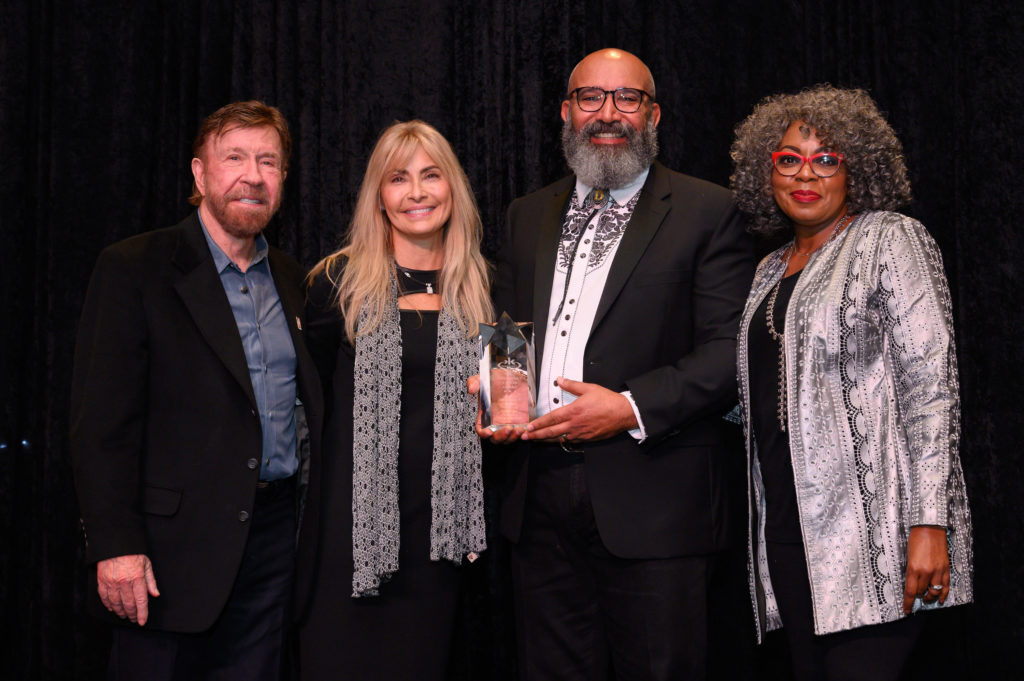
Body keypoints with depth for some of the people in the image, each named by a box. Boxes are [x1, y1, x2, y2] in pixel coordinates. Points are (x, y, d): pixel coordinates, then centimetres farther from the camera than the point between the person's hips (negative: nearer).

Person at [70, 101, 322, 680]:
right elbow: (103, 420, -10)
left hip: (275, 532, 5)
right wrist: (115, 544, -16)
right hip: (176, 539, -5)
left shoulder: (290, 280, 14)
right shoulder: (134, 269, -4)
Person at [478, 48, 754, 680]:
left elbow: (731, 350, -8)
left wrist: (631, 408, -18)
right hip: (542, 500, 5)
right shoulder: (529, 214, 17)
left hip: (654, 505, -4)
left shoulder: (708, 212, 0)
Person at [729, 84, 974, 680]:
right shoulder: (772, 271, 20)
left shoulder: (889, 239, 0)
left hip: (870, 525, -6)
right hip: (790, 520, 7)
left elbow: (930, 381, -10)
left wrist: (929, 524, -17)